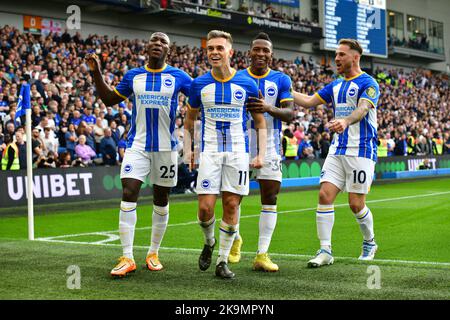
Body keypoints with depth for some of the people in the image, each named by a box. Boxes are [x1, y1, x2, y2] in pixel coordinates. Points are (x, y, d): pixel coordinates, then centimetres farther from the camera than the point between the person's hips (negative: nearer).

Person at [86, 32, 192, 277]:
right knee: (128, 196, -14)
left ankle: (153, 253, 24)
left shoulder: (178, 77, 2)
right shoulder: (133, 76, 7)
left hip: (166, 147, 0)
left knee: (161, 202, 9)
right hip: (137, 145, 0)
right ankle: (127, 258, -10)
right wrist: (96, 72, 6)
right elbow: (109, 99, 16)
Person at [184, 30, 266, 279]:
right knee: (205, 207, -7)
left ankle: (223, 260, 12)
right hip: (209, 151, 0)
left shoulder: (247, 84, 0)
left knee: (231, 206, 0)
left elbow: (260, 122, 8)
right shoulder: (199, 84, 2)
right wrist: (187, 149, 5)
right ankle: (209, 243, 25)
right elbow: (189, 119, 14)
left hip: (238, 151, 0)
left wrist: (261, 154, -1)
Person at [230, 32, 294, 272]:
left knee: (270, 199, -4)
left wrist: (269, 108, -25)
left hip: (269, 146, 0)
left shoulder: (281, 80, 4)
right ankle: (235, 239, 29)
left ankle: (262, 255, 0)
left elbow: (290, 114, -6)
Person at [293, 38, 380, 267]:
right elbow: (309, 101, 19)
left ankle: (370, 243, 24)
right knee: (325, 195, -7)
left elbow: (362, 109, -23)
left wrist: (345, 121, -43)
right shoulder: (335, 86, 17)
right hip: (337, 150, 6)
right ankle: (325, 251, -3)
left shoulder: (368, 83, -6)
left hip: (361, 151, -6)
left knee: (356, 204, -3)